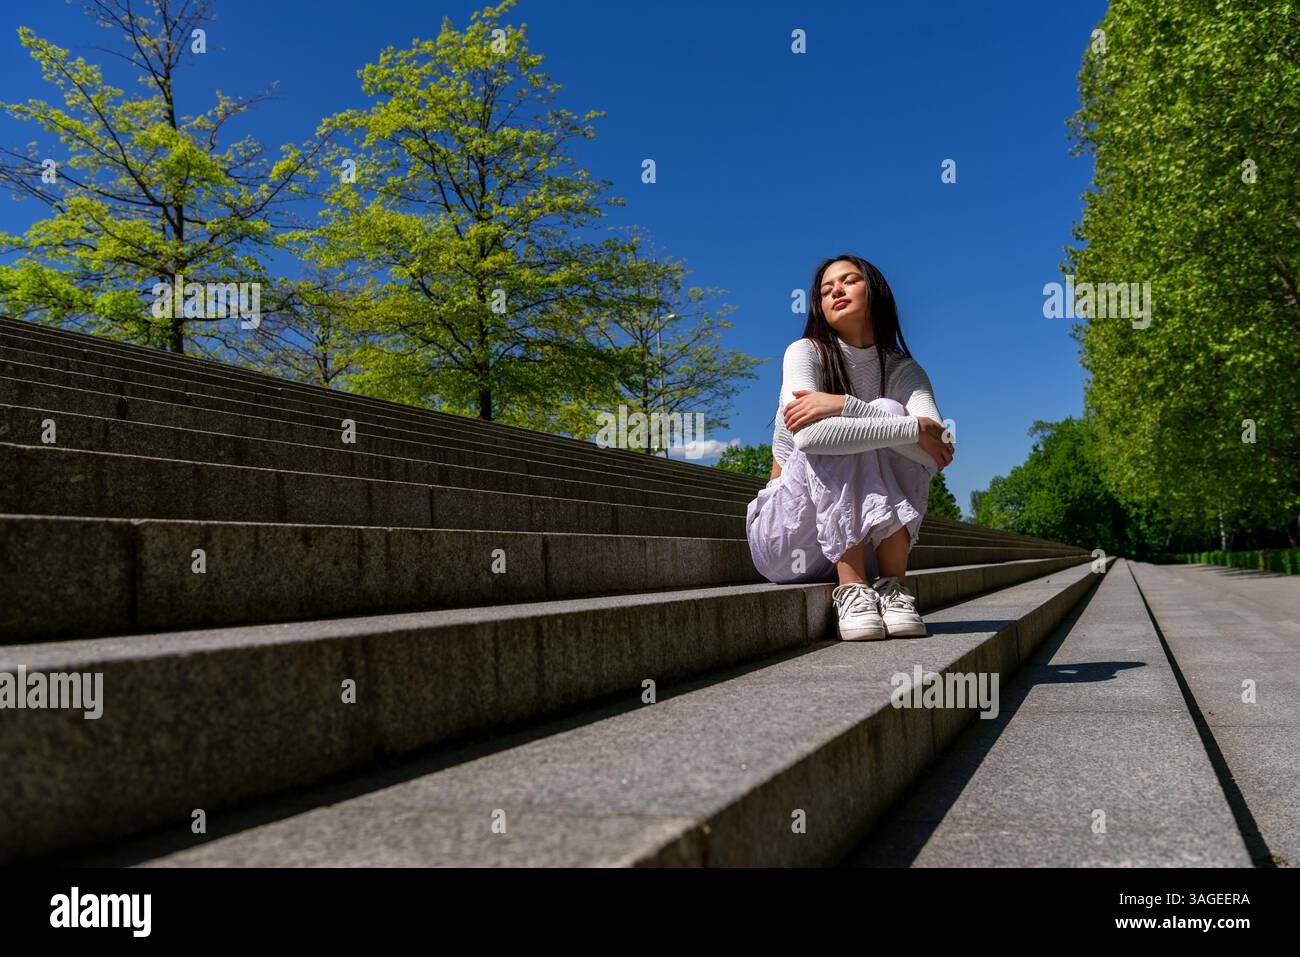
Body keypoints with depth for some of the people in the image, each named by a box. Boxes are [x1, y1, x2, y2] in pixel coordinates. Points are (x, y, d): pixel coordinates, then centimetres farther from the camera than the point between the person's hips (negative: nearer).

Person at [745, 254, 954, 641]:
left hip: (866, 543, 2)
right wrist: (916, 430, -26)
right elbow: (807, 435, -29)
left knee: (890, 415, -20)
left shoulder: (905, 371, 1)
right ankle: (851, 589, -29)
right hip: (787, 535, -2)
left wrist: (844, 405, -29)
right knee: (829, 436, -27)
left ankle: (893, 585, -24)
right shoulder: (806, 352, -7)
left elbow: (941, 448, -20)